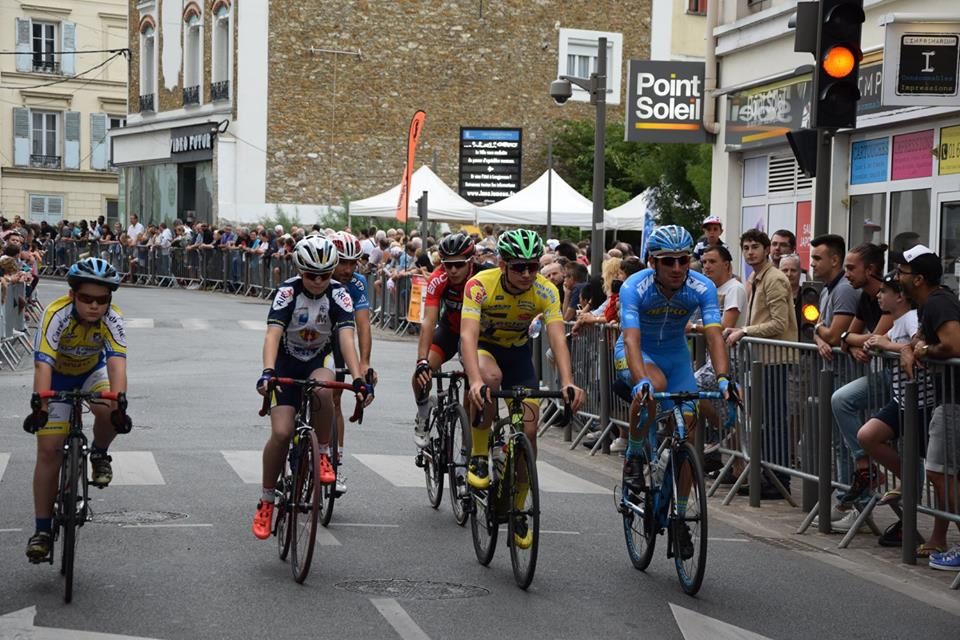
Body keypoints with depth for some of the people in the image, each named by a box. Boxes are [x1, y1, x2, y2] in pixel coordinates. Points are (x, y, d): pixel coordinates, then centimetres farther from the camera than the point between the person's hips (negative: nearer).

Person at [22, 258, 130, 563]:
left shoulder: (112, 319, -29)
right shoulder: (56, 314, -34)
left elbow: (116, 363, -40)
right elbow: (43, 364, -42)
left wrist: (118, 406, -55)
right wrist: (40, 408, -55)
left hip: (92, 372, 1)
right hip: (58, 376, -1)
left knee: (107, 410, -31)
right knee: (49, 449, -8)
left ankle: (99, 455, 2)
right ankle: (43, 529, 2)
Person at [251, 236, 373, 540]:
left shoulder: (339, 295, -17)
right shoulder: (288, 292, -20)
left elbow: (346, 338, -28)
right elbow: (273, 334, -31)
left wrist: (358, 378, -44)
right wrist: (268, 372, -49)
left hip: (319, 362, 1)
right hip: (287, 364, -1)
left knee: (323, 388, -37)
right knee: (281, 433, -17)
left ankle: (324, 455, -15)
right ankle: (266, 501, 1)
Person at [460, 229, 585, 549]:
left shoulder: (545, 291, -23)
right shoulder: (480, 285, -31)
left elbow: (557, 339, -32)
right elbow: (468, 335, -41)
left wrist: (567, 382, -50)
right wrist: (475, 381, -57)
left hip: (518, 351, 3)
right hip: (482, 346, -3)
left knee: (529, 429, -7)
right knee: (491, 377, -39)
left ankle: (518, 510, 12)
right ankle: (478, 457, -19)